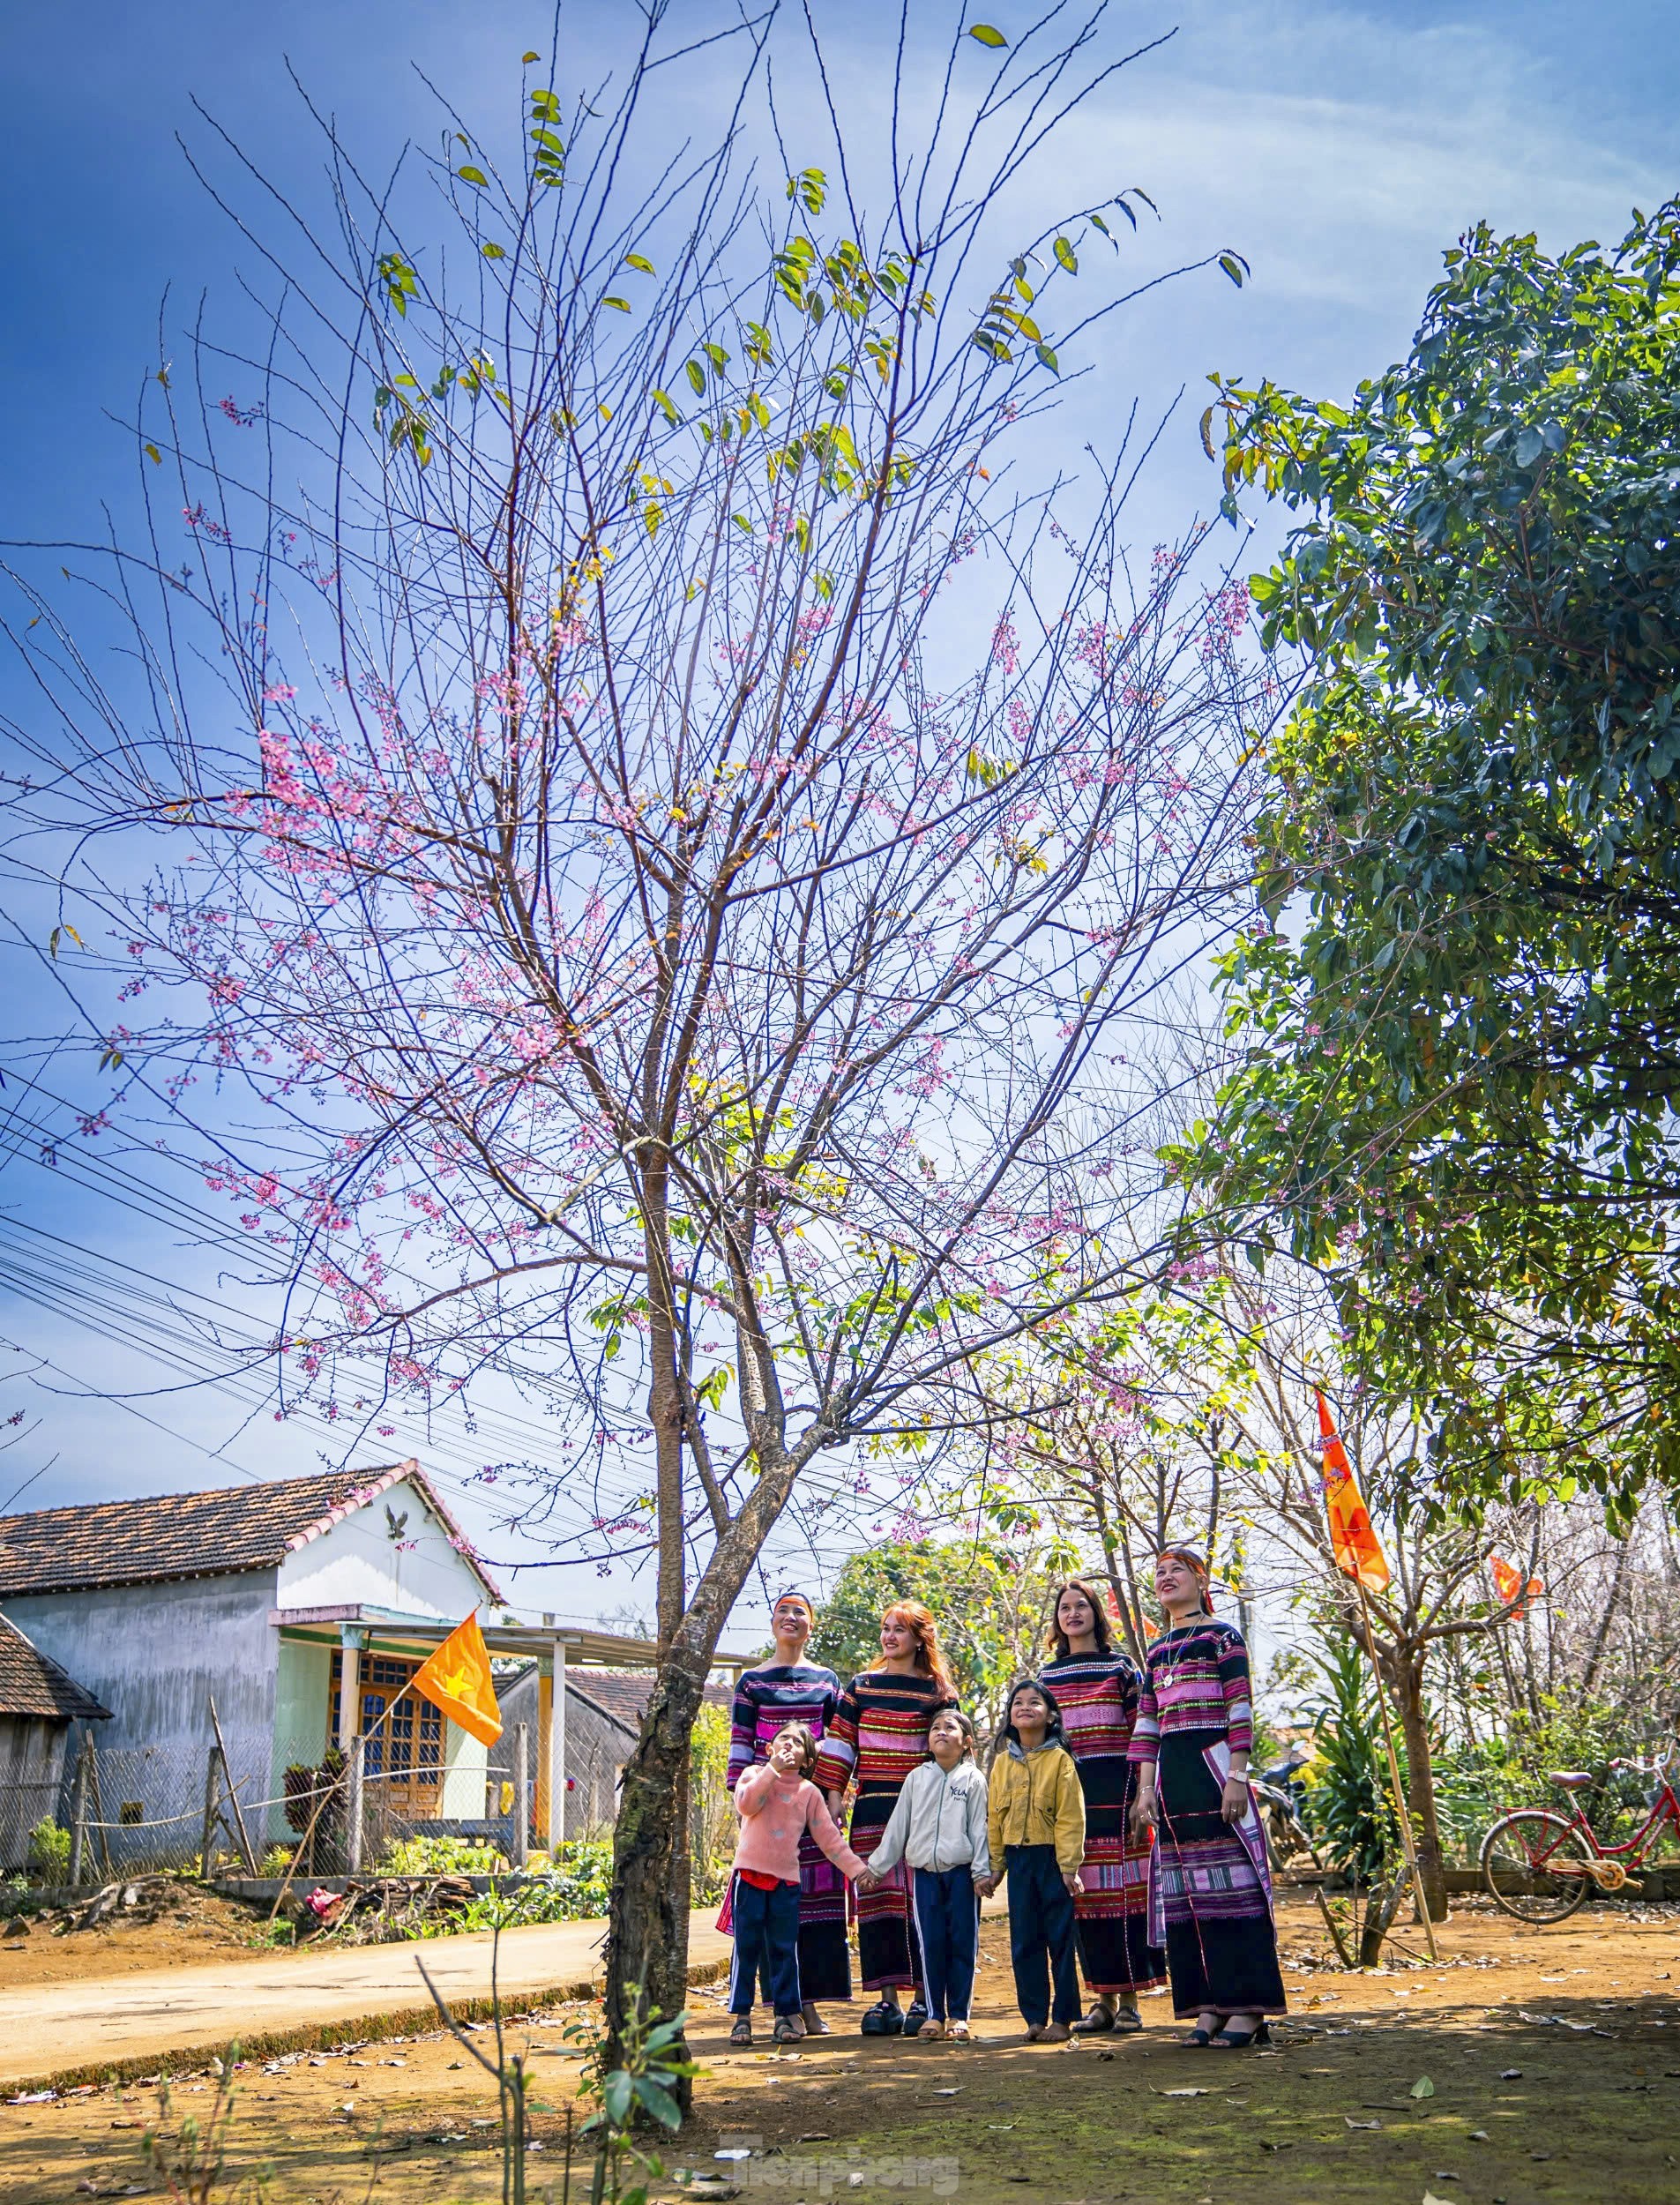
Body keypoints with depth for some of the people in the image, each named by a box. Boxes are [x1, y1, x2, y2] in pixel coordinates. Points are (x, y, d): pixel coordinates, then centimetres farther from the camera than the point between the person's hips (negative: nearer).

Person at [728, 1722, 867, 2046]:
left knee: (784, 1948, 4)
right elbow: (745, 1804, -17)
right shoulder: (755, 1774, 3)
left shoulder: (809, 1791, 9)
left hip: (786, 1879, 2)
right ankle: (741, 2014, 10)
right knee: (746, 1946, 0)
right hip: (750, 1872, -2)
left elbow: (829, 1836, 9)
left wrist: (857, 1868, 2)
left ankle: (786, 2013, 14)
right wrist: (772, 1769, -18)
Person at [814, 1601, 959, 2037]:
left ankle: (922, 1999, 7)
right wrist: (834, 1795, 1)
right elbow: (840, 1742, 9)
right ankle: (887, 2000, 9)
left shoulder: (938, 1692, 5)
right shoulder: (861, 1687, 10)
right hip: (872, 1810, 2)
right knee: (876, 1900, 2)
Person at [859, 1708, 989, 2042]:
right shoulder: (917, 1778, 10)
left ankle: (958, 2015, 11)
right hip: (924, 1873, 2)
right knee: (930, 1945, 2)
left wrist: (981, 1871, -7)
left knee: (962, 1944, 1)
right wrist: (876, 1866, 12)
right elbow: (897, 1825, 13)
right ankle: (934, 2014, 12)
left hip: (961, 1872, -2)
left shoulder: (973, 1779, 4)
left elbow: (979, 1828, 0)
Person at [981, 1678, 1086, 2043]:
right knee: (1024, 1941, 7)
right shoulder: (1002, 1762, 9)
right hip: (1018, 1859, 4)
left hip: (1053, 1857, -4)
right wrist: (993, 1868, 10)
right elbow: (994, 1818, 12)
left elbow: (1071, 1816, -9)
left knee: (1060, 1939, 2)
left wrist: (1069, 1866, -13)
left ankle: (1062, 2018, 12)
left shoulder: (1060, 1759, -5)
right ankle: (1034, 2017, 17)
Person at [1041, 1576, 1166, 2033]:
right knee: (1081, 1894, 4)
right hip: (1068, 1793, 4)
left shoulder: (1121, 1665, 3)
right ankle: (1102, 2000, 14)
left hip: (1114, 1789, -3)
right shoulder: (1048, 1674, 13)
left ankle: (1129, 2000, 5)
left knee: (1123, 1891, -4)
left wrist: (1142, 1794, -8)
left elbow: (1140, 1733, -1)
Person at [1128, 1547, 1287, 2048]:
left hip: (1213, 1763, -6)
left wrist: (1236, 1775, -15)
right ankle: (1208, 2006, 11)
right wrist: (1145, 1789, 8)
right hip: (1171, 1773, 6)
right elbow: (1147, 1724, 15)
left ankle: (1247, 2007, -2)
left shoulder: (1222, 1635, 0)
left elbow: (1240, 1709, -7)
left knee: (1228, 1879, -7)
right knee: (1185, 1890, 5)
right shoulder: (1157, 1651, 18)